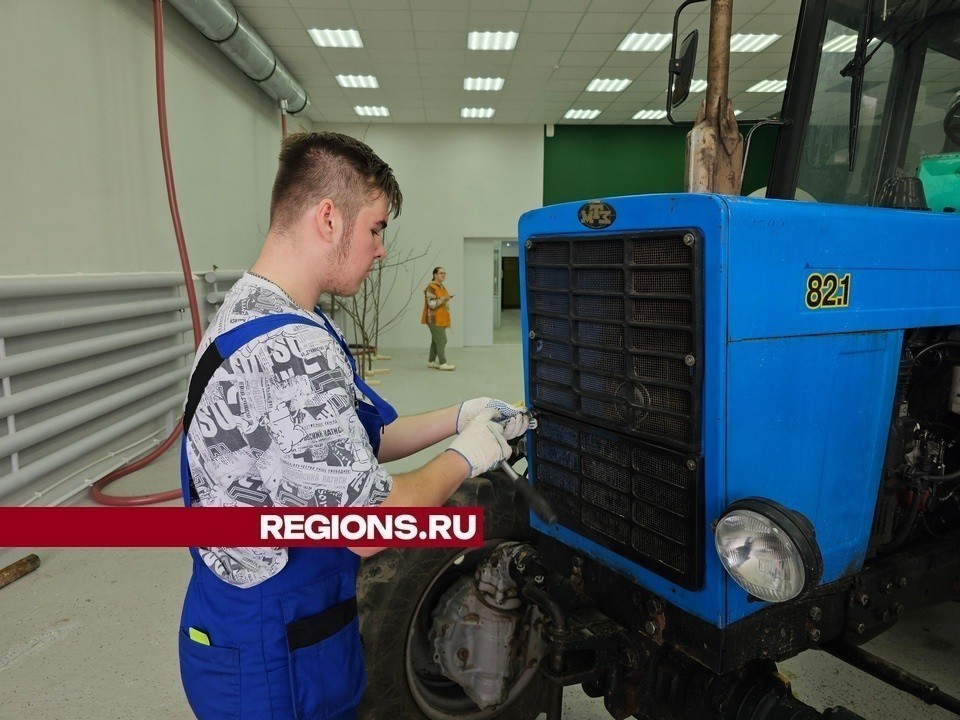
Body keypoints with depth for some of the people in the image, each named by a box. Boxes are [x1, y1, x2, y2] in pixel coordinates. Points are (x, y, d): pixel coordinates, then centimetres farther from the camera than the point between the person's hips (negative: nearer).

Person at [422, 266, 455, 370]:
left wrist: (447, 299, 12)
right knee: (442, 340, -12)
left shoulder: (442, 287, 17)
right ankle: (442, 363, -12)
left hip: (441, 319, 9)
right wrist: (443, 299, -24)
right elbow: (431, 304, -19)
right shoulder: (431, 287, -12)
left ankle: (431, 361, 17)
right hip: (434, 319, -9)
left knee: (435, 340, 11)